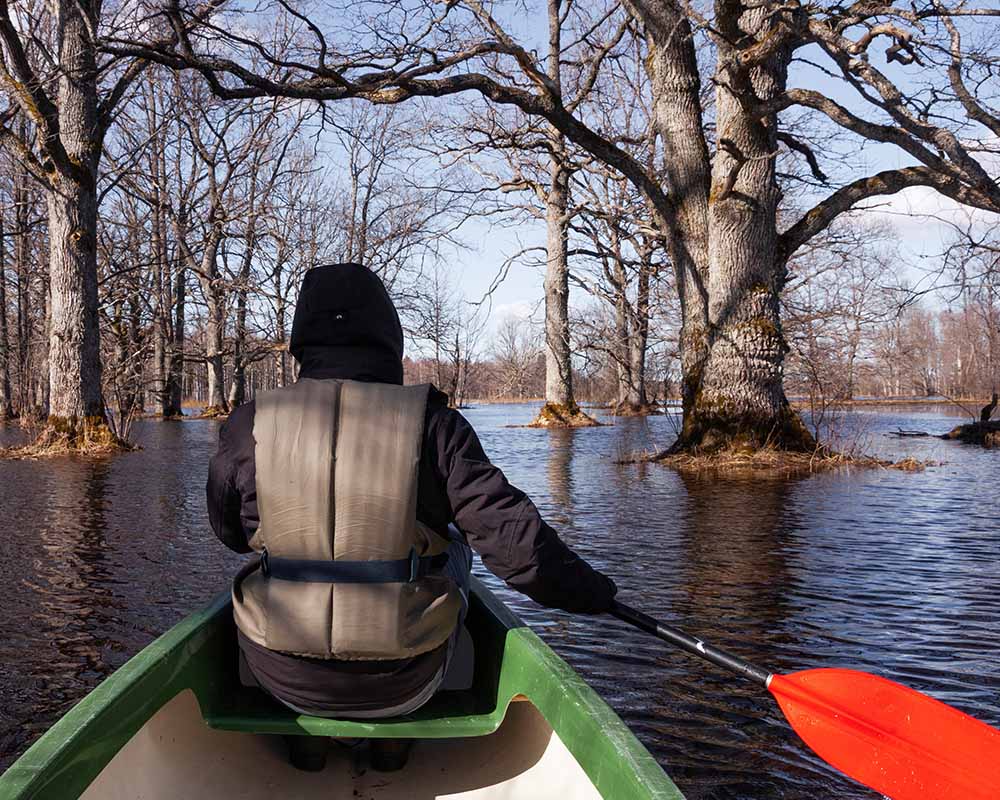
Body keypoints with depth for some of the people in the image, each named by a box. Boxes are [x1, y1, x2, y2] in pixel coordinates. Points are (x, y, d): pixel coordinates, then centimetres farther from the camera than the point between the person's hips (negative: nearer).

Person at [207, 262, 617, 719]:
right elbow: (516, 540, -14)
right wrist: (589, 591, 4)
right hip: (405, 687, -1)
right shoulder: (434, 425, -12)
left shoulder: (250, 425, -6)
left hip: (285, 681, 2)